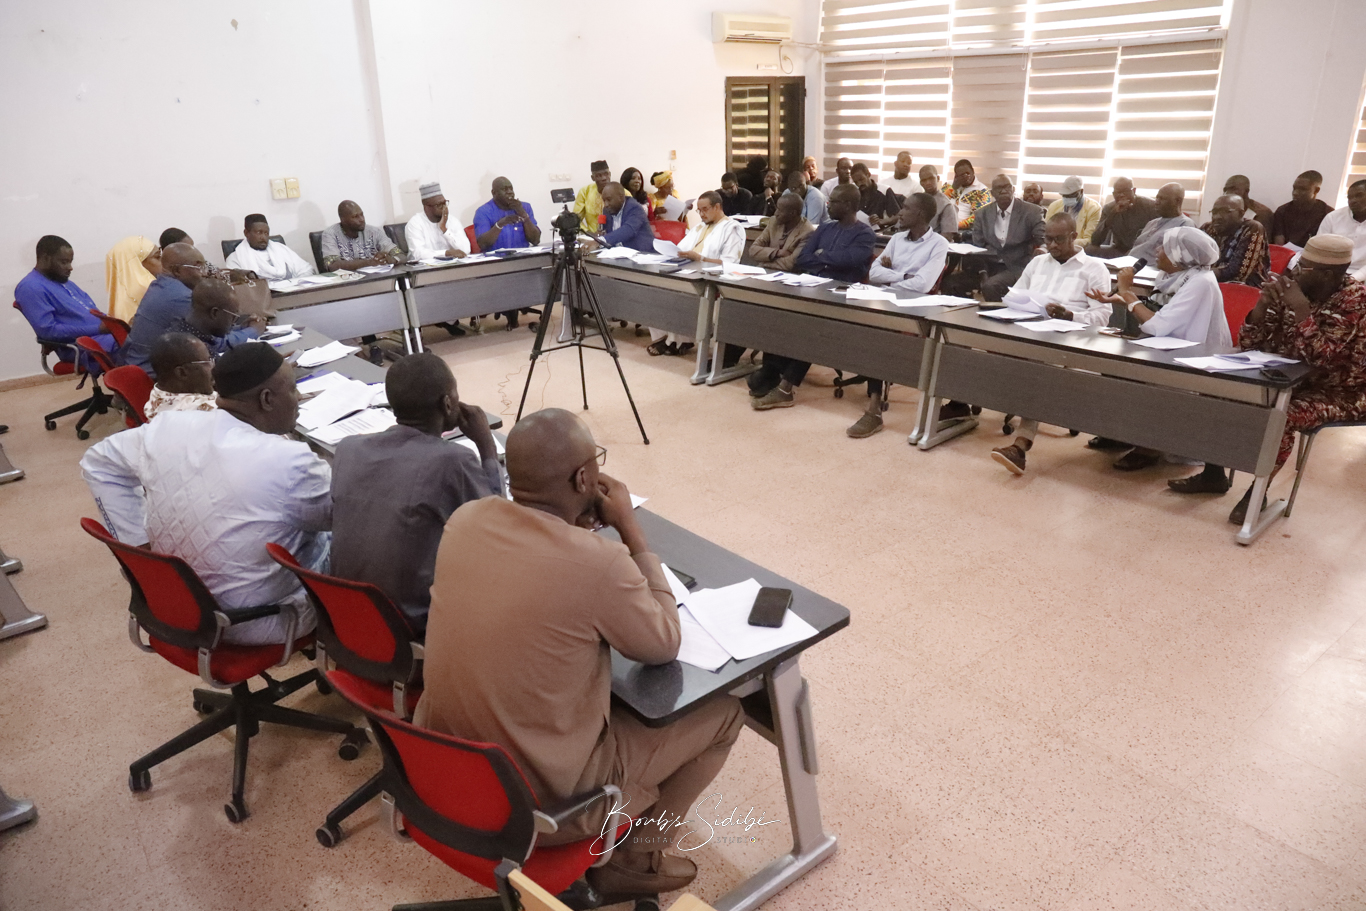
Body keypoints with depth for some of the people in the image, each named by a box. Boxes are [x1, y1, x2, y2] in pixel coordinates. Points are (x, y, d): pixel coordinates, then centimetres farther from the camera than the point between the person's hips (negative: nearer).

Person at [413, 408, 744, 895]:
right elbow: (664, 645, -8)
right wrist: (630, 529, -6)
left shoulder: (464, 519, -8)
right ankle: (633, 861, 22)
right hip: (539, 799, -6)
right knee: (723, 713, 9)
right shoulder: (599, 563, -28)